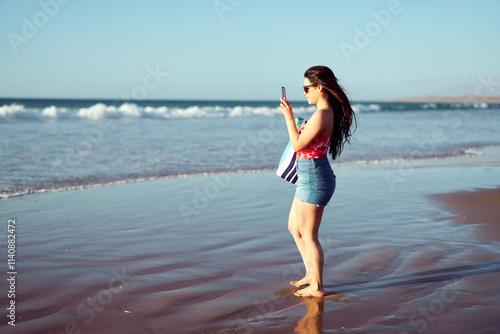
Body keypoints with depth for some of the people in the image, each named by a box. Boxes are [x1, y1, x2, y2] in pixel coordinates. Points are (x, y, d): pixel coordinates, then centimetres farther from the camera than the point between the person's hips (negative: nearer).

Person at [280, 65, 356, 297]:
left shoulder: (321, 115, -21)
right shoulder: (329, 112, 10)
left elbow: (298, 145, -17)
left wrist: (289, 117, -10)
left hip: (314, 178, -10)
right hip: (309, 177, 10)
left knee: (308, 235, 1)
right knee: (294, 228, 21)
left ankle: (316, 287, 13)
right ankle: (311, 275, 32)